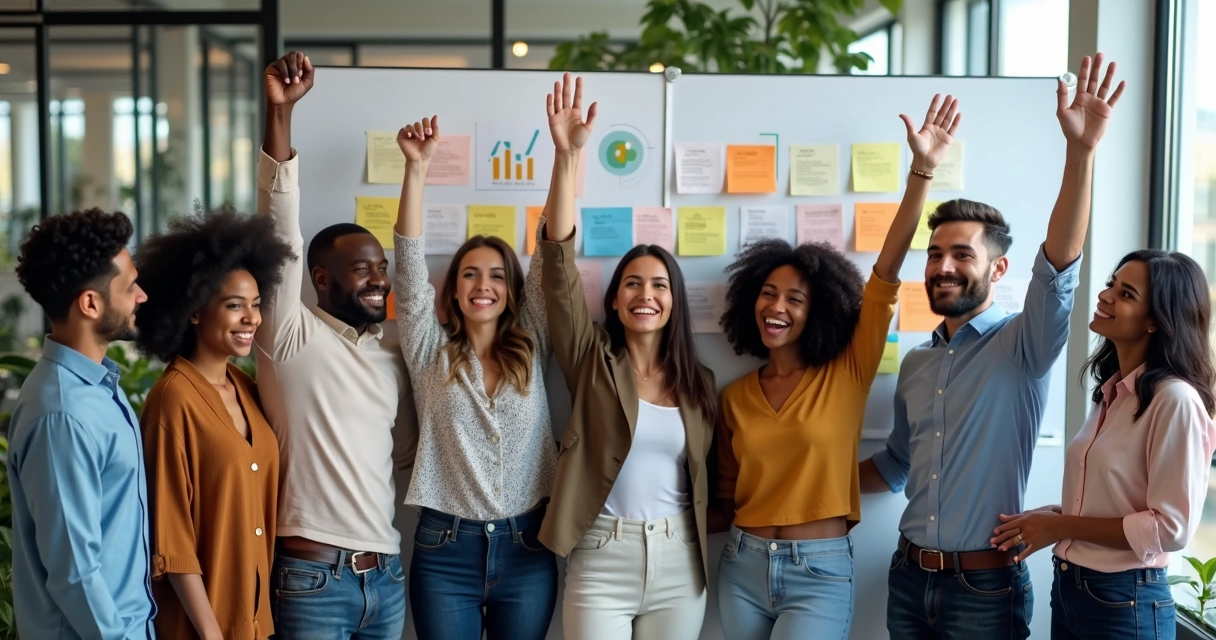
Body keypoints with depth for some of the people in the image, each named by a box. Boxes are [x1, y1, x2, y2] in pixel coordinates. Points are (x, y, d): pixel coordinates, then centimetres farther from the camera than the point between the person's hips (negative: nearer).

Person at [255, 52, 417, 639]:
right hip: (312, 575, -6)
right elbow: (280, 227, -15)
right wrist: (280, 112, -23)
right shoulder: (291, 336, -5)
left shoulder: (392, 354, 13)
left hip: (386, 574, 6)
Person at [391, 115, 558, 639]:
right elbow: (410, 267, -8)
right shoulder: (431, 354, 2)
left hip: (527, 549, 1)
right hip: (445, 550, -1)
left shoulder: (531, 349, 4)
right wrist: (416, 168, -18)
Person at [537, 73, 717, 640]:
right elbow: (560, 264, -13)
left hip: (679, 565, 3)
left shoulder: (697, 381, 7)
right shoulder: (592, 360, -1)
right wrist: (567, 156, -22)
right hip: (601, 561, -3)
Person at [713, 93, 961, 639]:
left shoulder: (847, 376, -4)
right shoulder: (735, 396, 6)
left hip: (819, 575, -4)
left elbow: (885, 273, -13)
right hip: (741, 567, 4)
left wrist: (922, 169, -19)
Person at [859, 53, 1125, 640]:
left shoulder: (1022, 347, -7)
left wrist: (1081, 151, -35)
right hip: (909, 577, 5)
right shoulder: (916, 364, 11)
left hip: (986, 587, -5)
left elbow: (1058, 270, -25)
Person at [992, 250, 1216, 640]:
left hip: (1125, 603, -8)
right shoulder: (1111, 392, 8)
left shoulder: (1175, 400, -17)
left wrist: (1060, 526, -16)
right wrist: (1044, 520, -1)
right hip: (1068, 587, 8)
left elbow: (1172, 527, -20)